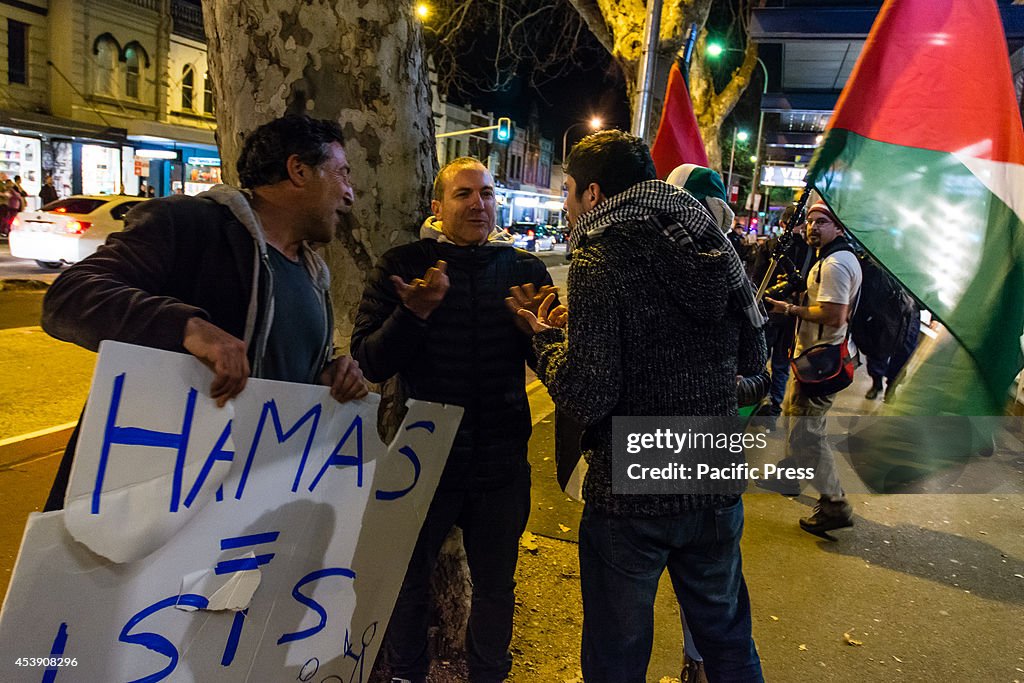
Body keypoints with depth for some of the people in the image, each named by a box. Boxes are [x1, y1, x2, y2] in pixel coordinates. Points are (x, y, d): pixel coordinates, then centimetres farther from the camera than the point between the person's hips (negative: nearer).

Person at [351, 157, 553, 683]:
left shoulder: (525, 270, 0)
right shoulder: (402, 266, -6)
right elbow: (368, 363, -12)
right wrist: (414, 313, -28)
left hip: (501, 462, 2)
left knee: (496, 585, 19)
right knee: (409, 580, 18)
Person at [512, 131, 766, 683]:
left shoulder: (600, 260, -17)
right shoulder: (715, 246, 2)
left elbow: (585, 397, -20)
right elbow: (751, 357, 11)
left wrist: (546, 338, -3)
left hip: (631, 496, -6)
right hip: (716, 486, 6)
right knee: (727, 638, 26)